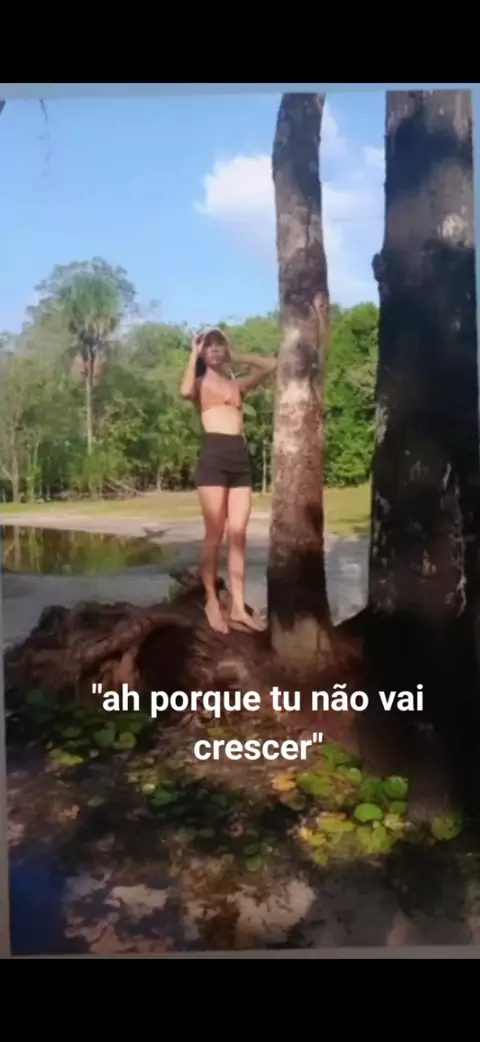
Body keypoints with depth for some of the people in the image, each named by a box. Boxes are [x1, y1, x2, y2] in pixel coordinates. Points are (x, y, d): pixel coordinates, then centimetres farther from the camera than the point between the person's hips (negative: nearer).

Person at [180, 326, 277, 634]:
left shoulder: (238, 384, 22)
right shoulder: (201, 383, 11)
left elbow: (272, 365, 21)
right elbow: (186, 391, -13)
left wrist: (237, 357, 22)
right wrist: (194, 355, 0)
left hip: (241, 457, 4)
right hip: (214, 455, -4)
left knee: (238, 535, 0)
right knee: (215, 534, -3)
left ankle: (239, 608, 1)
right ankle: (212, 601, 6)